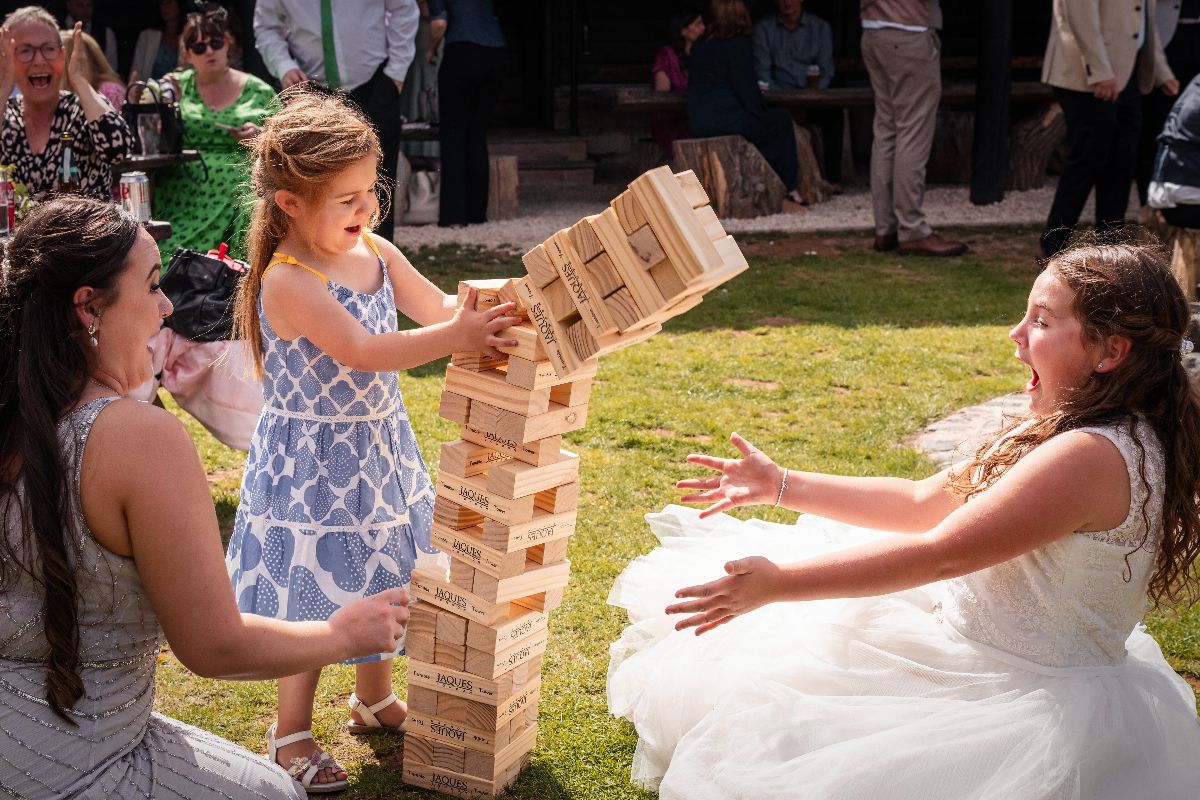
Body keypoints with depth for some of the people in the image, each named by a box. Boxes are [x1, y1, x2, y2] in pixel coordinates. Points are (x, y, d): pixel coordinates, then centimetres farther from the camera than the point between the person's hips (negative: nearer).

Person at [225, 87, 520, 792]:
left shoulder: (375, 252, -1)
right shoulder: (288, 282, -24)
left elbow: (437, 306, 8)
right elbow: (361, 352, -33)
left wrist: (495, 315, -10)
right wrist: (455, 338, -40)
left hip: (380, 448, 8)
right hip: (313, 463, -8)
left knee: (384, 577, 21)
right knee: (317, 592, 2)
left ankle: (375, 699, 43)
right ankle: (291, 734, 21)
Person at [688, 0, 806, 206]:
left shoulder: (699, 46, 11)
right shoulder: (739, 45, -10)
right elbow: (746, 89, -12)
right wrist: (761, 110, 9)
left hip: (697, 125, 7)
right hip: (726, 122, -7)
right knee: (782, 120, 15)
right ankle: (789, 187, 19)